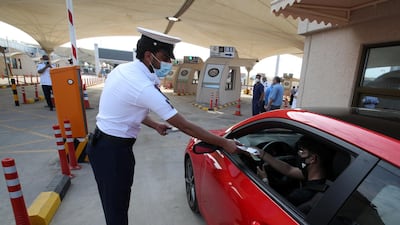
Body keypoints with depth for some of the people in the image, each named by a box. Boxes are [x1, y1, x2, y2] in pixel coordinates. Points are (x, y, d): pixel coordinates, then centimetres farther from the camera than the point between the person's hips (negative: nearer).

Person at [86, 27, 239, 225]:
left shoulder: (122, 69, 2)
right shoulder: (145, 88, -27)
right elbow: (184, 126, -25)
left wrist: (155, 125, 9)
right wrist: (224, 143, -16)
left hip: (102, 142, 9)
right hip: (113, 150, -9)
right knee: (117, 208, 10)